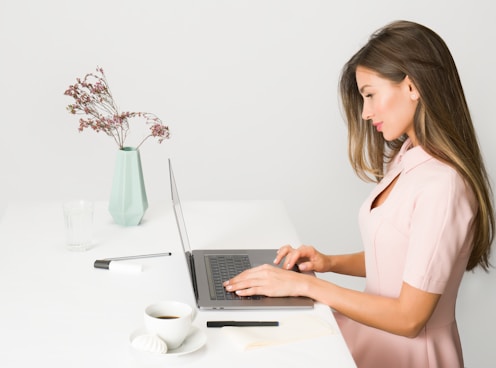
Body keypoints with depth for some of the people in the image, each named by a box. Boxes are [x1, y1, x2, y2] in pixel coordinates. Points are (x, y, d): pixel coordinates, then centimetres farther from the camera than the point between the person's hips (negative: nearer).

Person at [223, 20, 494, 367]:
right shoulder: (407, 158, 4)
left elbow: (409, 317, -21)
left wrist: (306, 284, -18)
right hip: (375, 330, 8)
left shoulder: (442, 186, -23)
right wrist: (331, 262, 0)